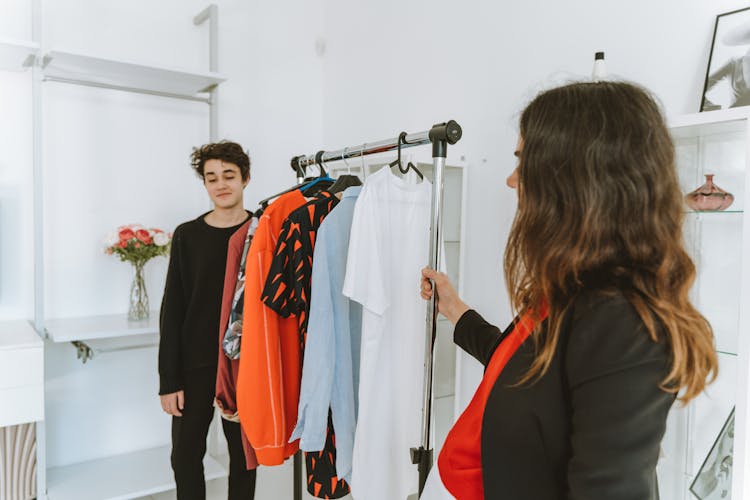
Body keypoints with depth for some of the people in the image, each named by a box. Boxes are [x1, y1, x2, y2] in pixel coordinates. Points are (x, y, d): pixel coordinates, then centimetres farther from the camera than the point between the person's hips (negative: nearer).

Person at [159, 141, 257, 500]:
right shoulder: (187, 235, 0)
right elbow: (172, 311, -1)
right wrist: (169, 380, -4)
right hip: (195, 364, 1)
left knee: (243, 455, 13)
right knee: (185, 455, 9)